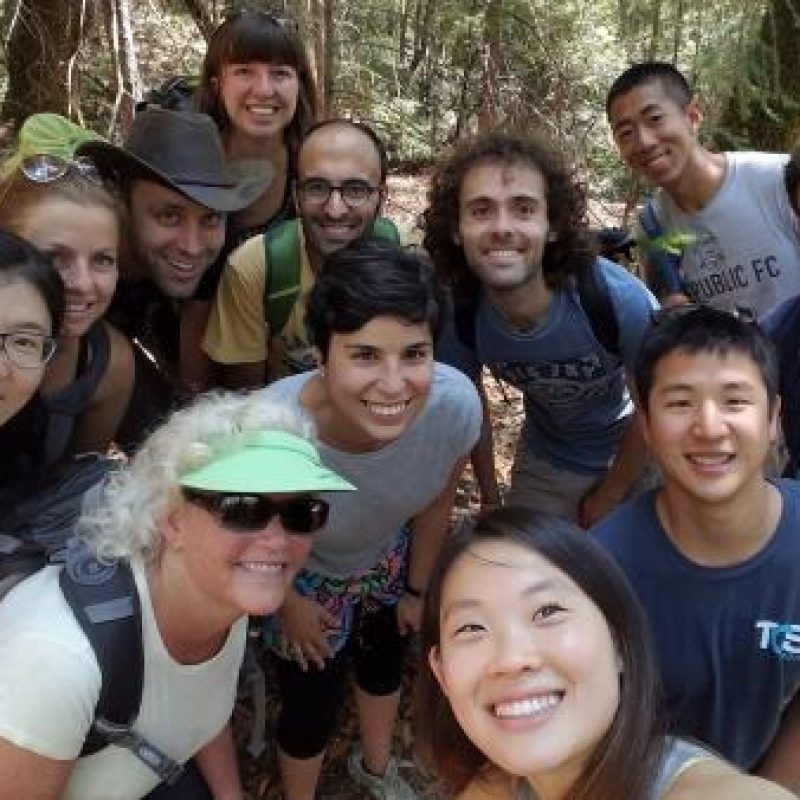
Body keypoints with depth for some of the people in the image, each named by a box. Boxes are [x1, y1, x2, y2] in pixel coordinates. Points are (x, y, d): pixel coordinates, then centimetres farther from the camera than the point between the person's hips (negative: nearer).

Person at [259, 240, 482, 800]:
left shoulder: (456, 404, -36)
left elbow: (436, 506, -11)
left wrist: (417, 588, 4)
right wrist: (289, 602, -4)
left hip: (390, 558, 3)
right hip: (301, 575, -3)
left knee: (386, 664, 27)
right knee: (312, 712, 10)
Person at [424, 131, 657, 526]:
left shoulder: (619, 298, -34)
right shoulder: (458, 315, -25)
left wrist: (608, 498, -8)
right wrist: (490, 500, 3)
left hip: (632, 459, -1)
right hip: (543, 464, 2)